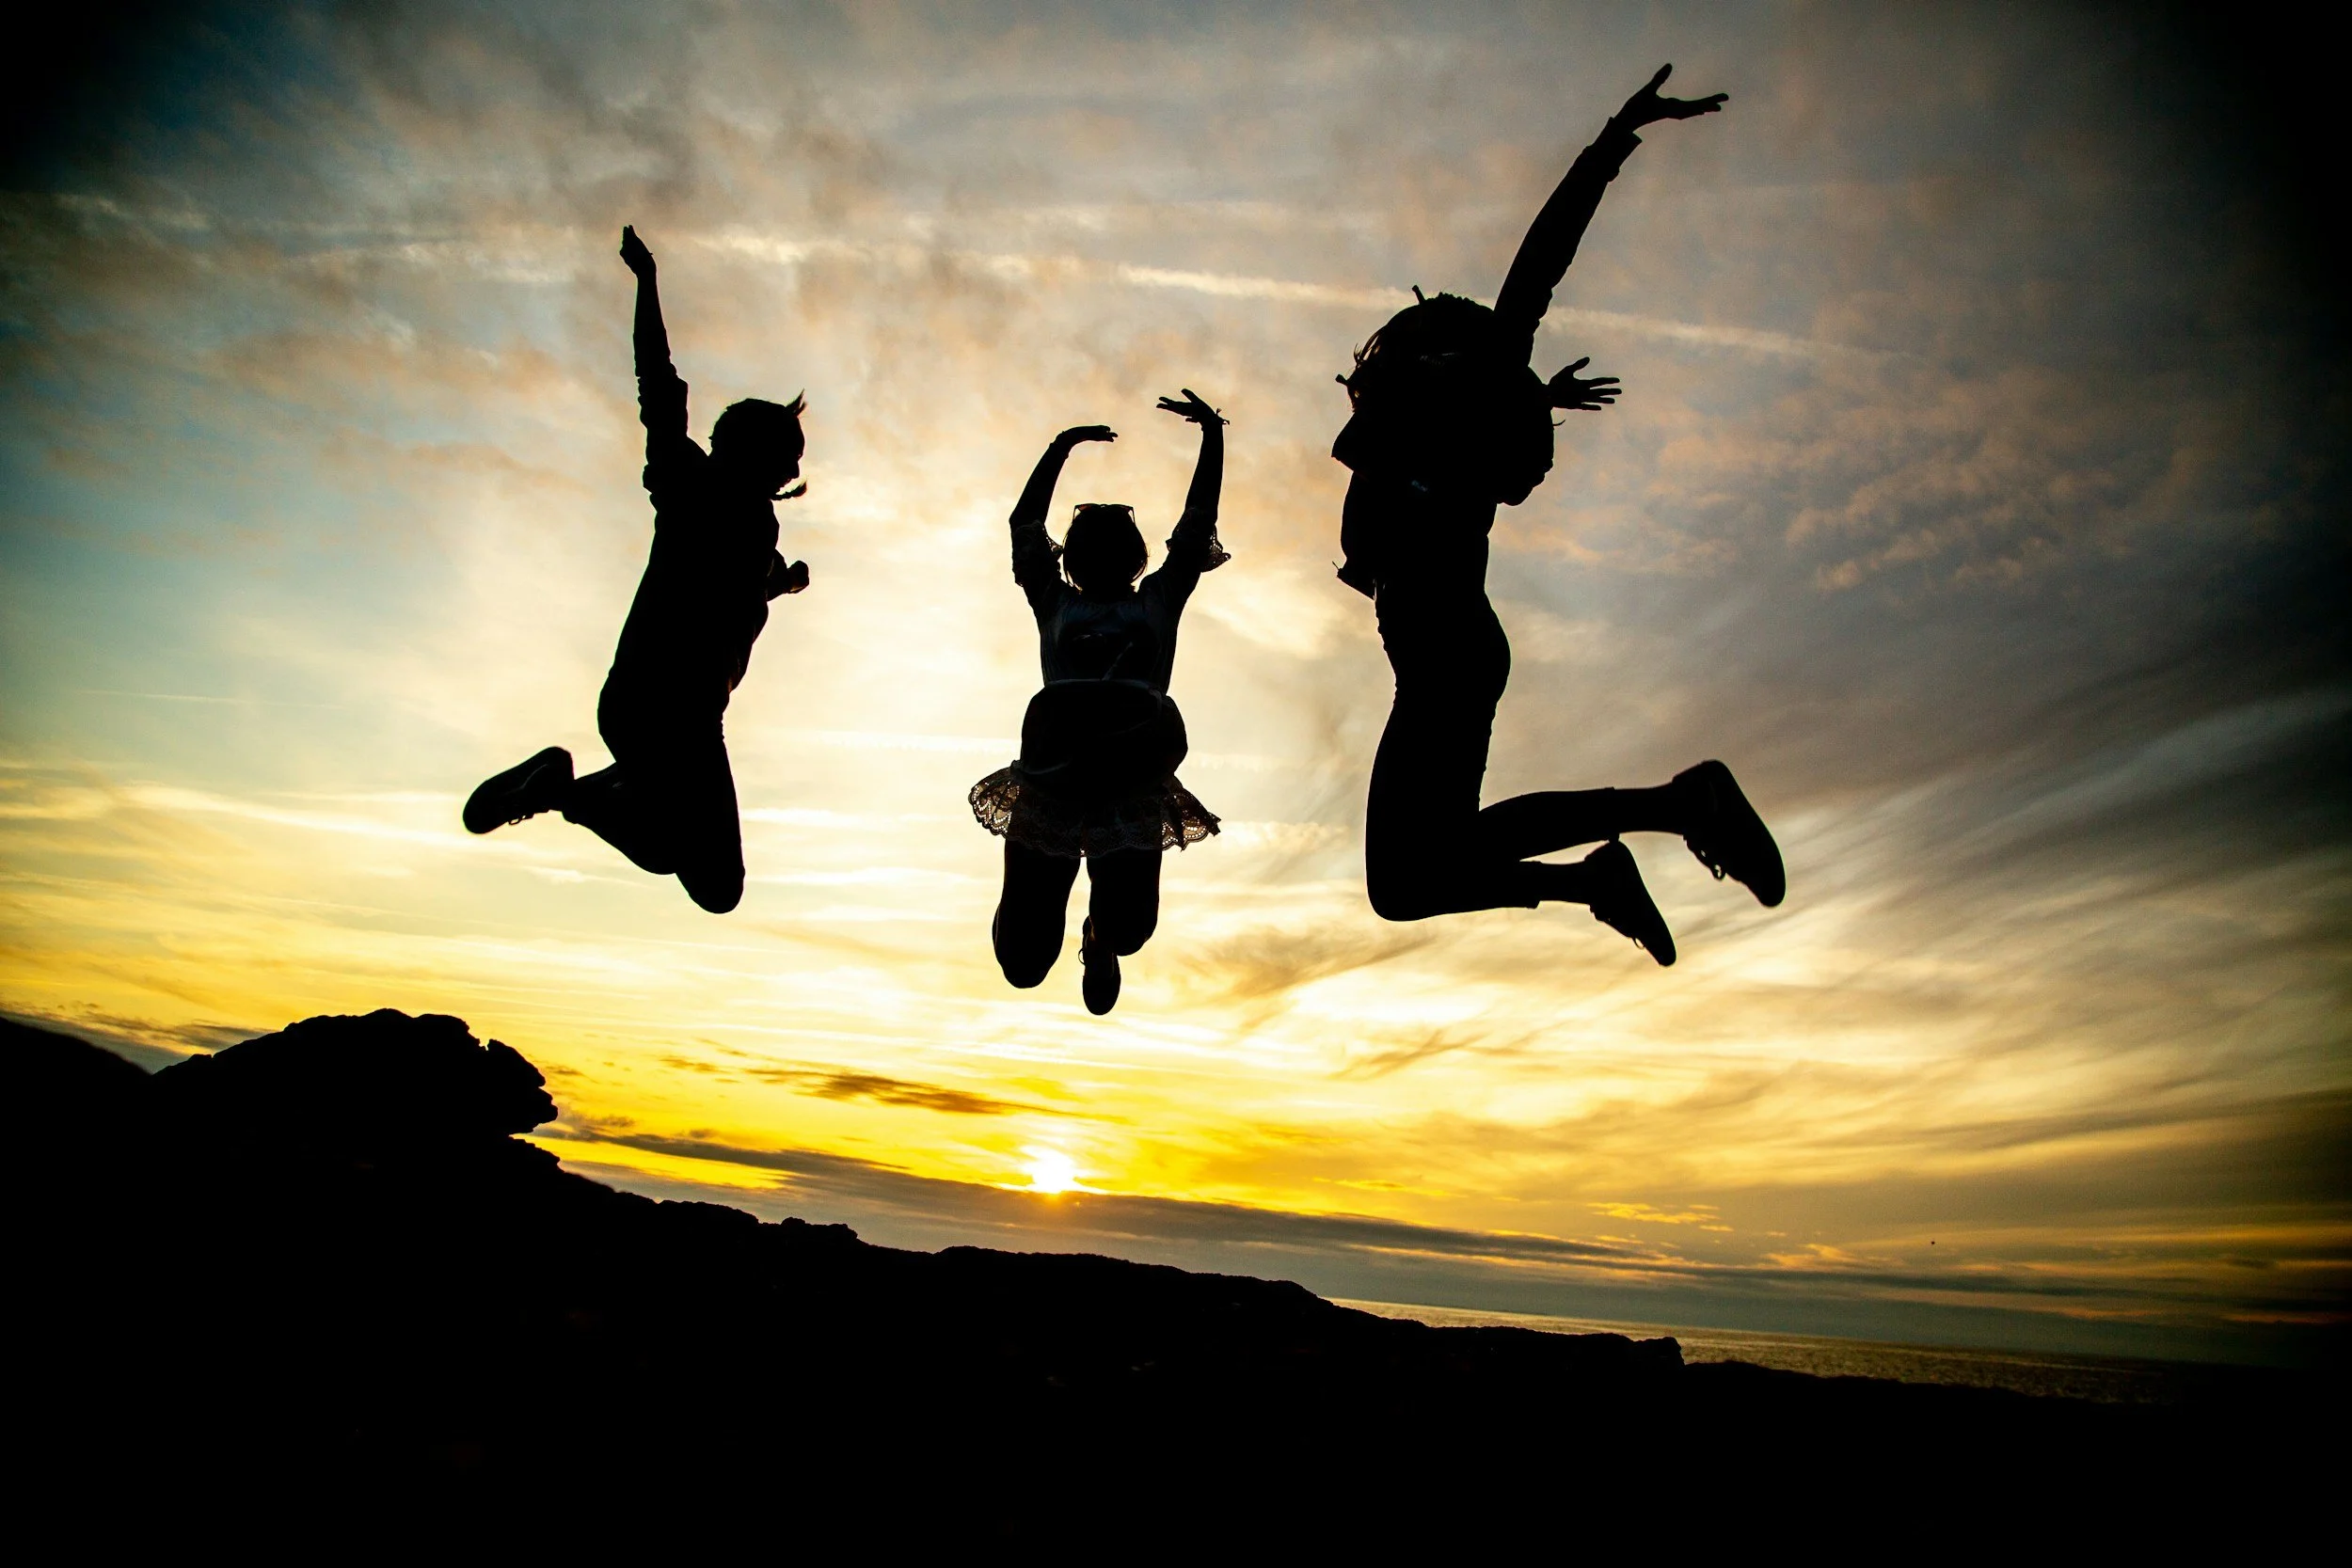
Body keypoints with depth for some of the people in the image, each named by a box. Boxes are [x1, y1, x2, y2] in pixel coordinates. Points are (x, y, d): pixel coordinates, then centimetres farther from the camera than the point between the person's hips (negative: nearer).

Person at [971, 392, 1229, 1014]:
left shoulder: (1158, 600, 24)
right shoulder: (1056, 603, 22)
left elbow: (1199, 522, 25)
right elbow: (1025, 523, 24)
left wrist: (1213, 435, 26)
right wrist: (1063, 445, 27)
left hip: (1132, 791, 0)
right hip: (1051, 785, 0)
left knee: (1127, 930, -13)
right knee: (1024, 962, -3)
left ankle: (1102, 942, 24)